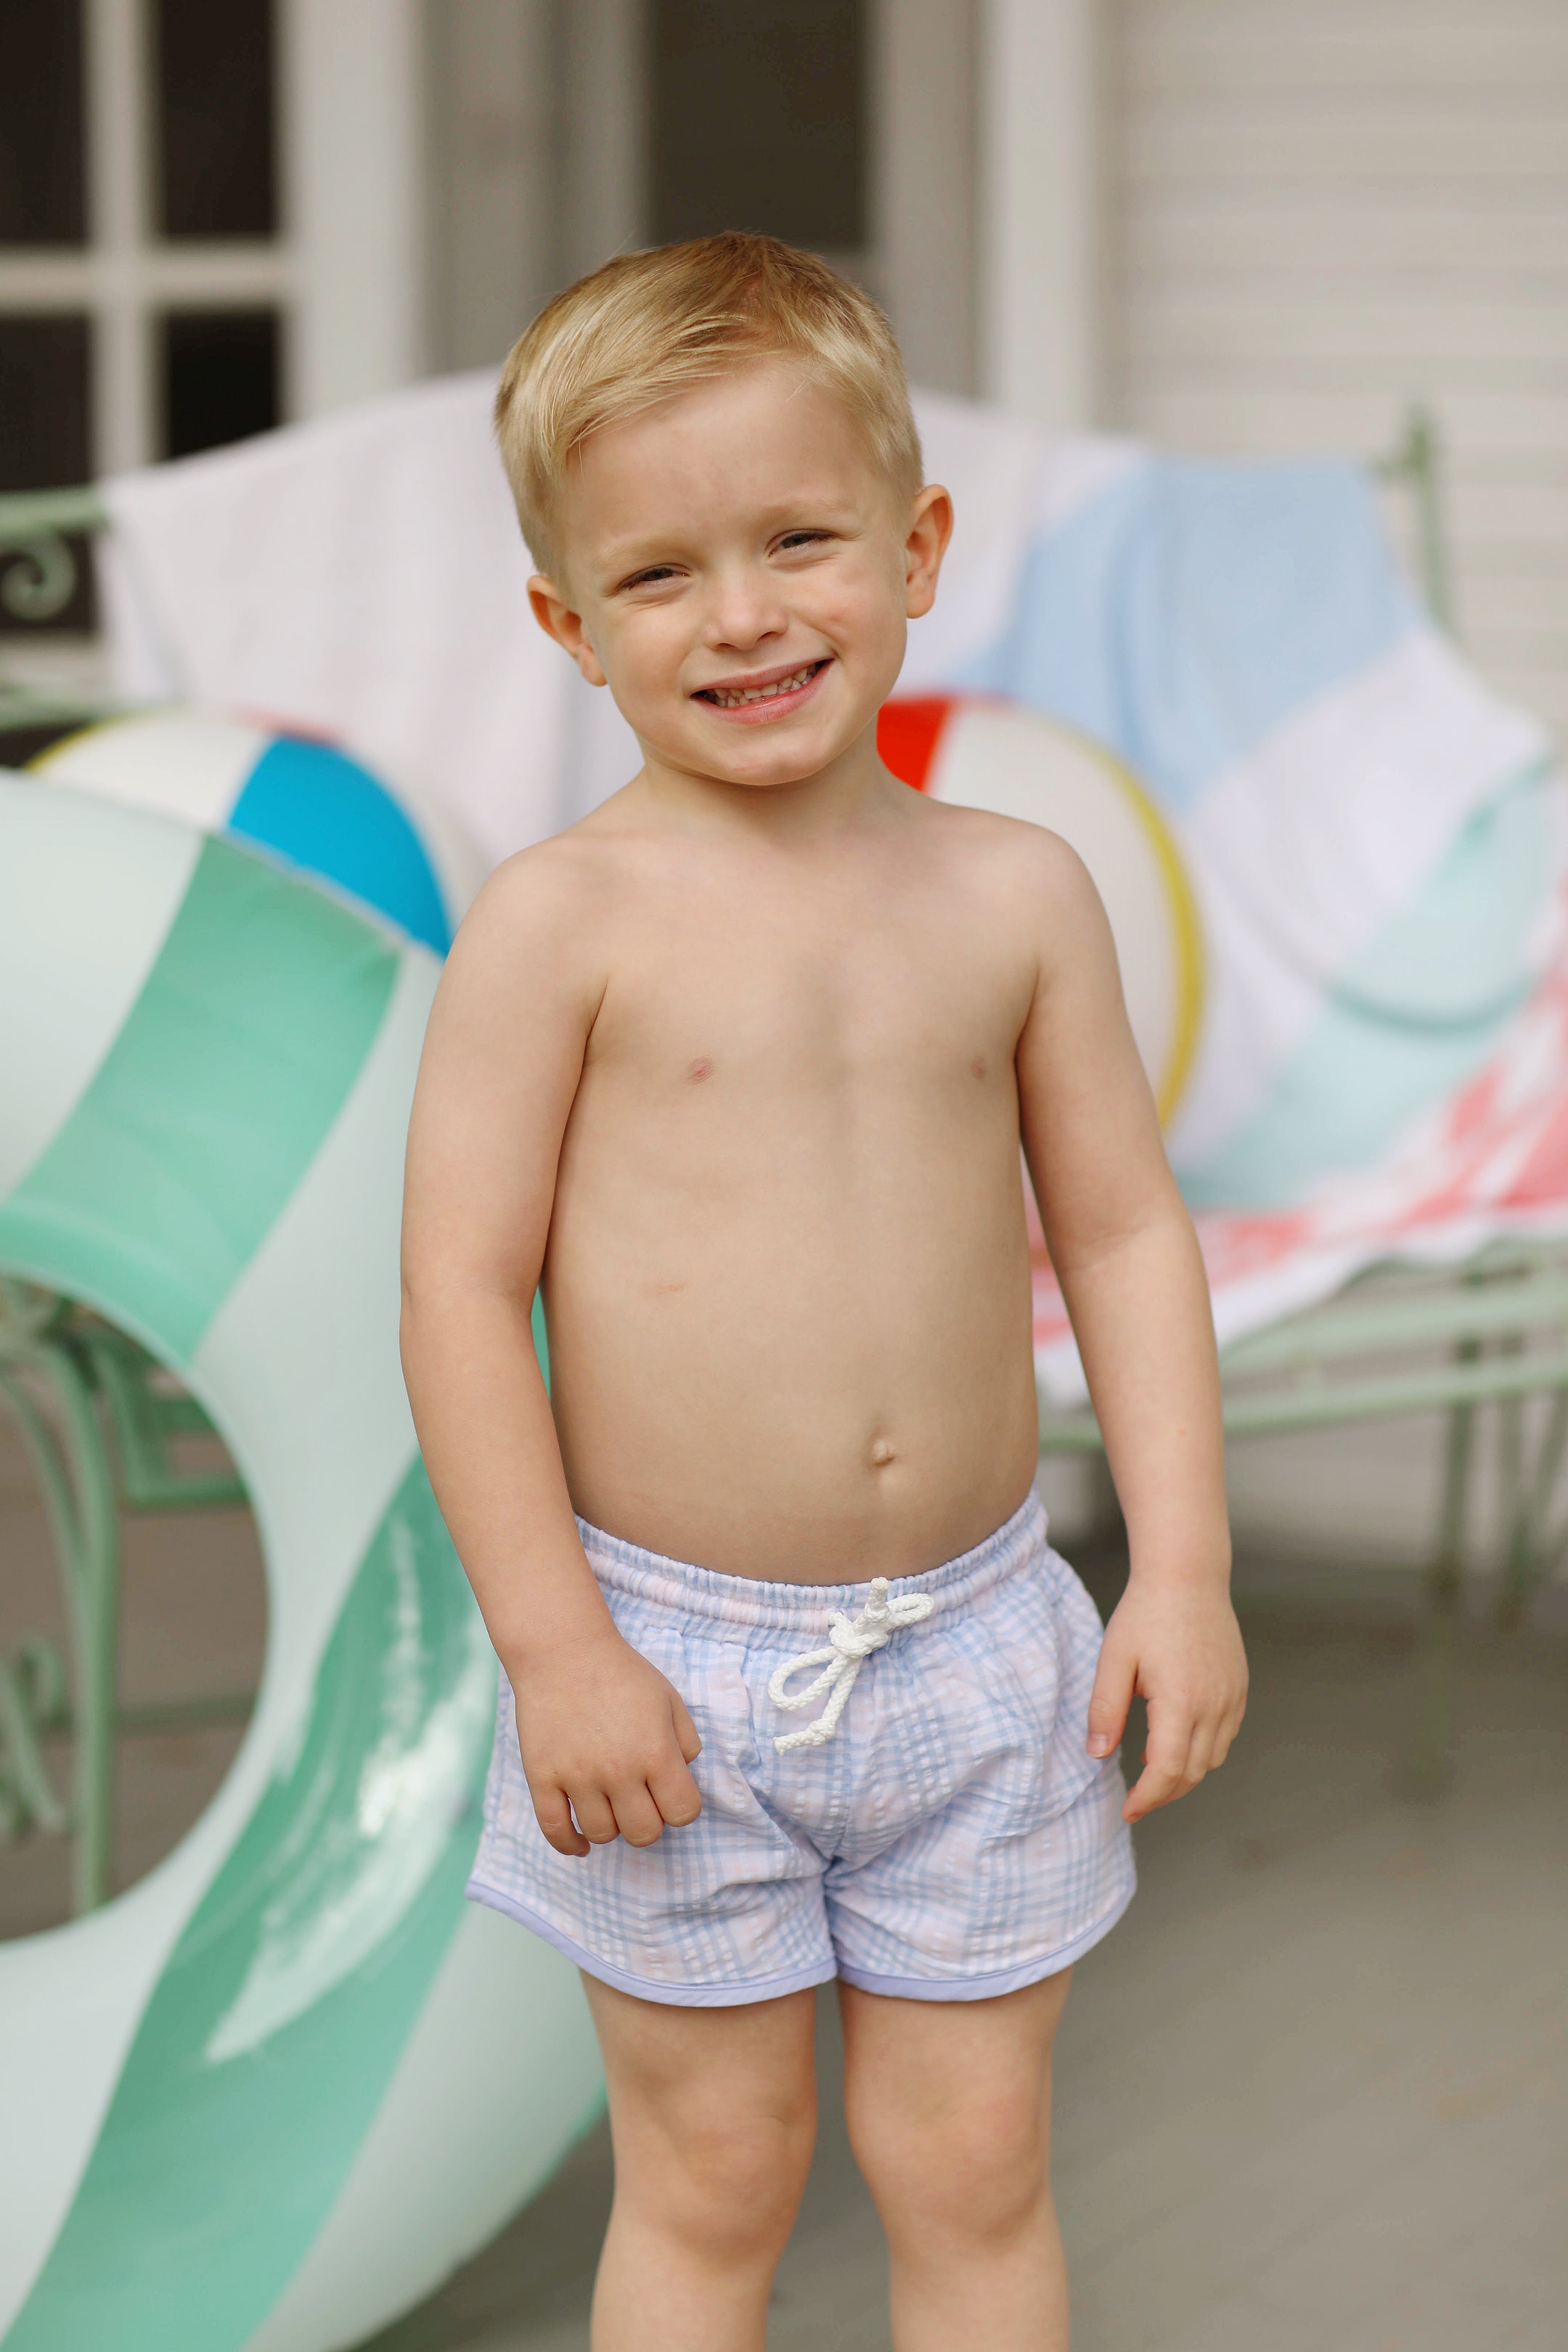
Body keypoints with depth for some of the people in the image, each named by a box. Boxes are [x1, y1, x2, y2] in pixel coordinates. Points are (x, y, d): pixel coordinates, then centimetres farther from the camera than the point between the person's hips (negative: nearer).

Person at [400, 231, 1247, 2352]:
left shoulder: (1015, 891, 0)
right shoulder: (561, 922, -11)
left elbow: (1126, 1232, 4)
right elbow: (461, 1285, -11)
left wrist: (1185, 1571, -2)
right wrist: (554, 1644, -14)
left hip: (978, 1642, 3)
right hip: (675, 1661, -3)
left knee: (974, 2175, 12)